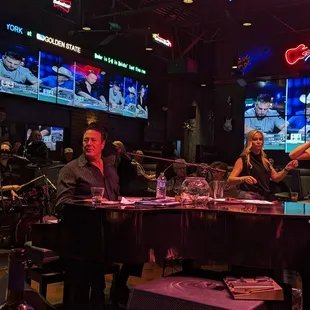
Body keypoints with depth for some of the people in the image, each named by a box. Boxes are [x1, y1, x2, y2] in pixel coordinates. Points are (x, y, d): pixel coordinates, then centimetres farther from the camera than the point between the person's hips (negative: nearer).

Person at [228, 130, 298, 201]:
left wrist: (287, 169, 1)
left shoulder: (265, 161, 19)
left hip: (265, 197, 5)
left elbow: (276, 178, 17)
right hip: (249, 197, -5)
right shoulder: (243, 160, 0)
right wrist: (243, 179, -28)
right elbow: (230, 180, -9)